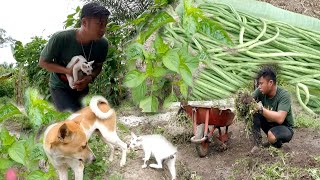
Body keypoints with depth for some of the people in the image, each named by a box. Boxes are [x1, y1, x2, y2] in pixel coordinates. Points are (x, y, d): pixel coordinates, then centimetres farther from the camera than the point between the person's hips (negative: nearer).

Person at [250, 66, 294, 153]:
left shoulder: (284, 95, -29)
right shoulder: (261, 91, -14)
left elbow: (280, 119, -39)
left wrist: (261, 109, -42)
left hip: (284, 128, -5)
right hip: (269, 123, 5)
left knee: (272, 136, -36)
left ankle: (277, 143, 2)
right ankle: (258, 143, -6)